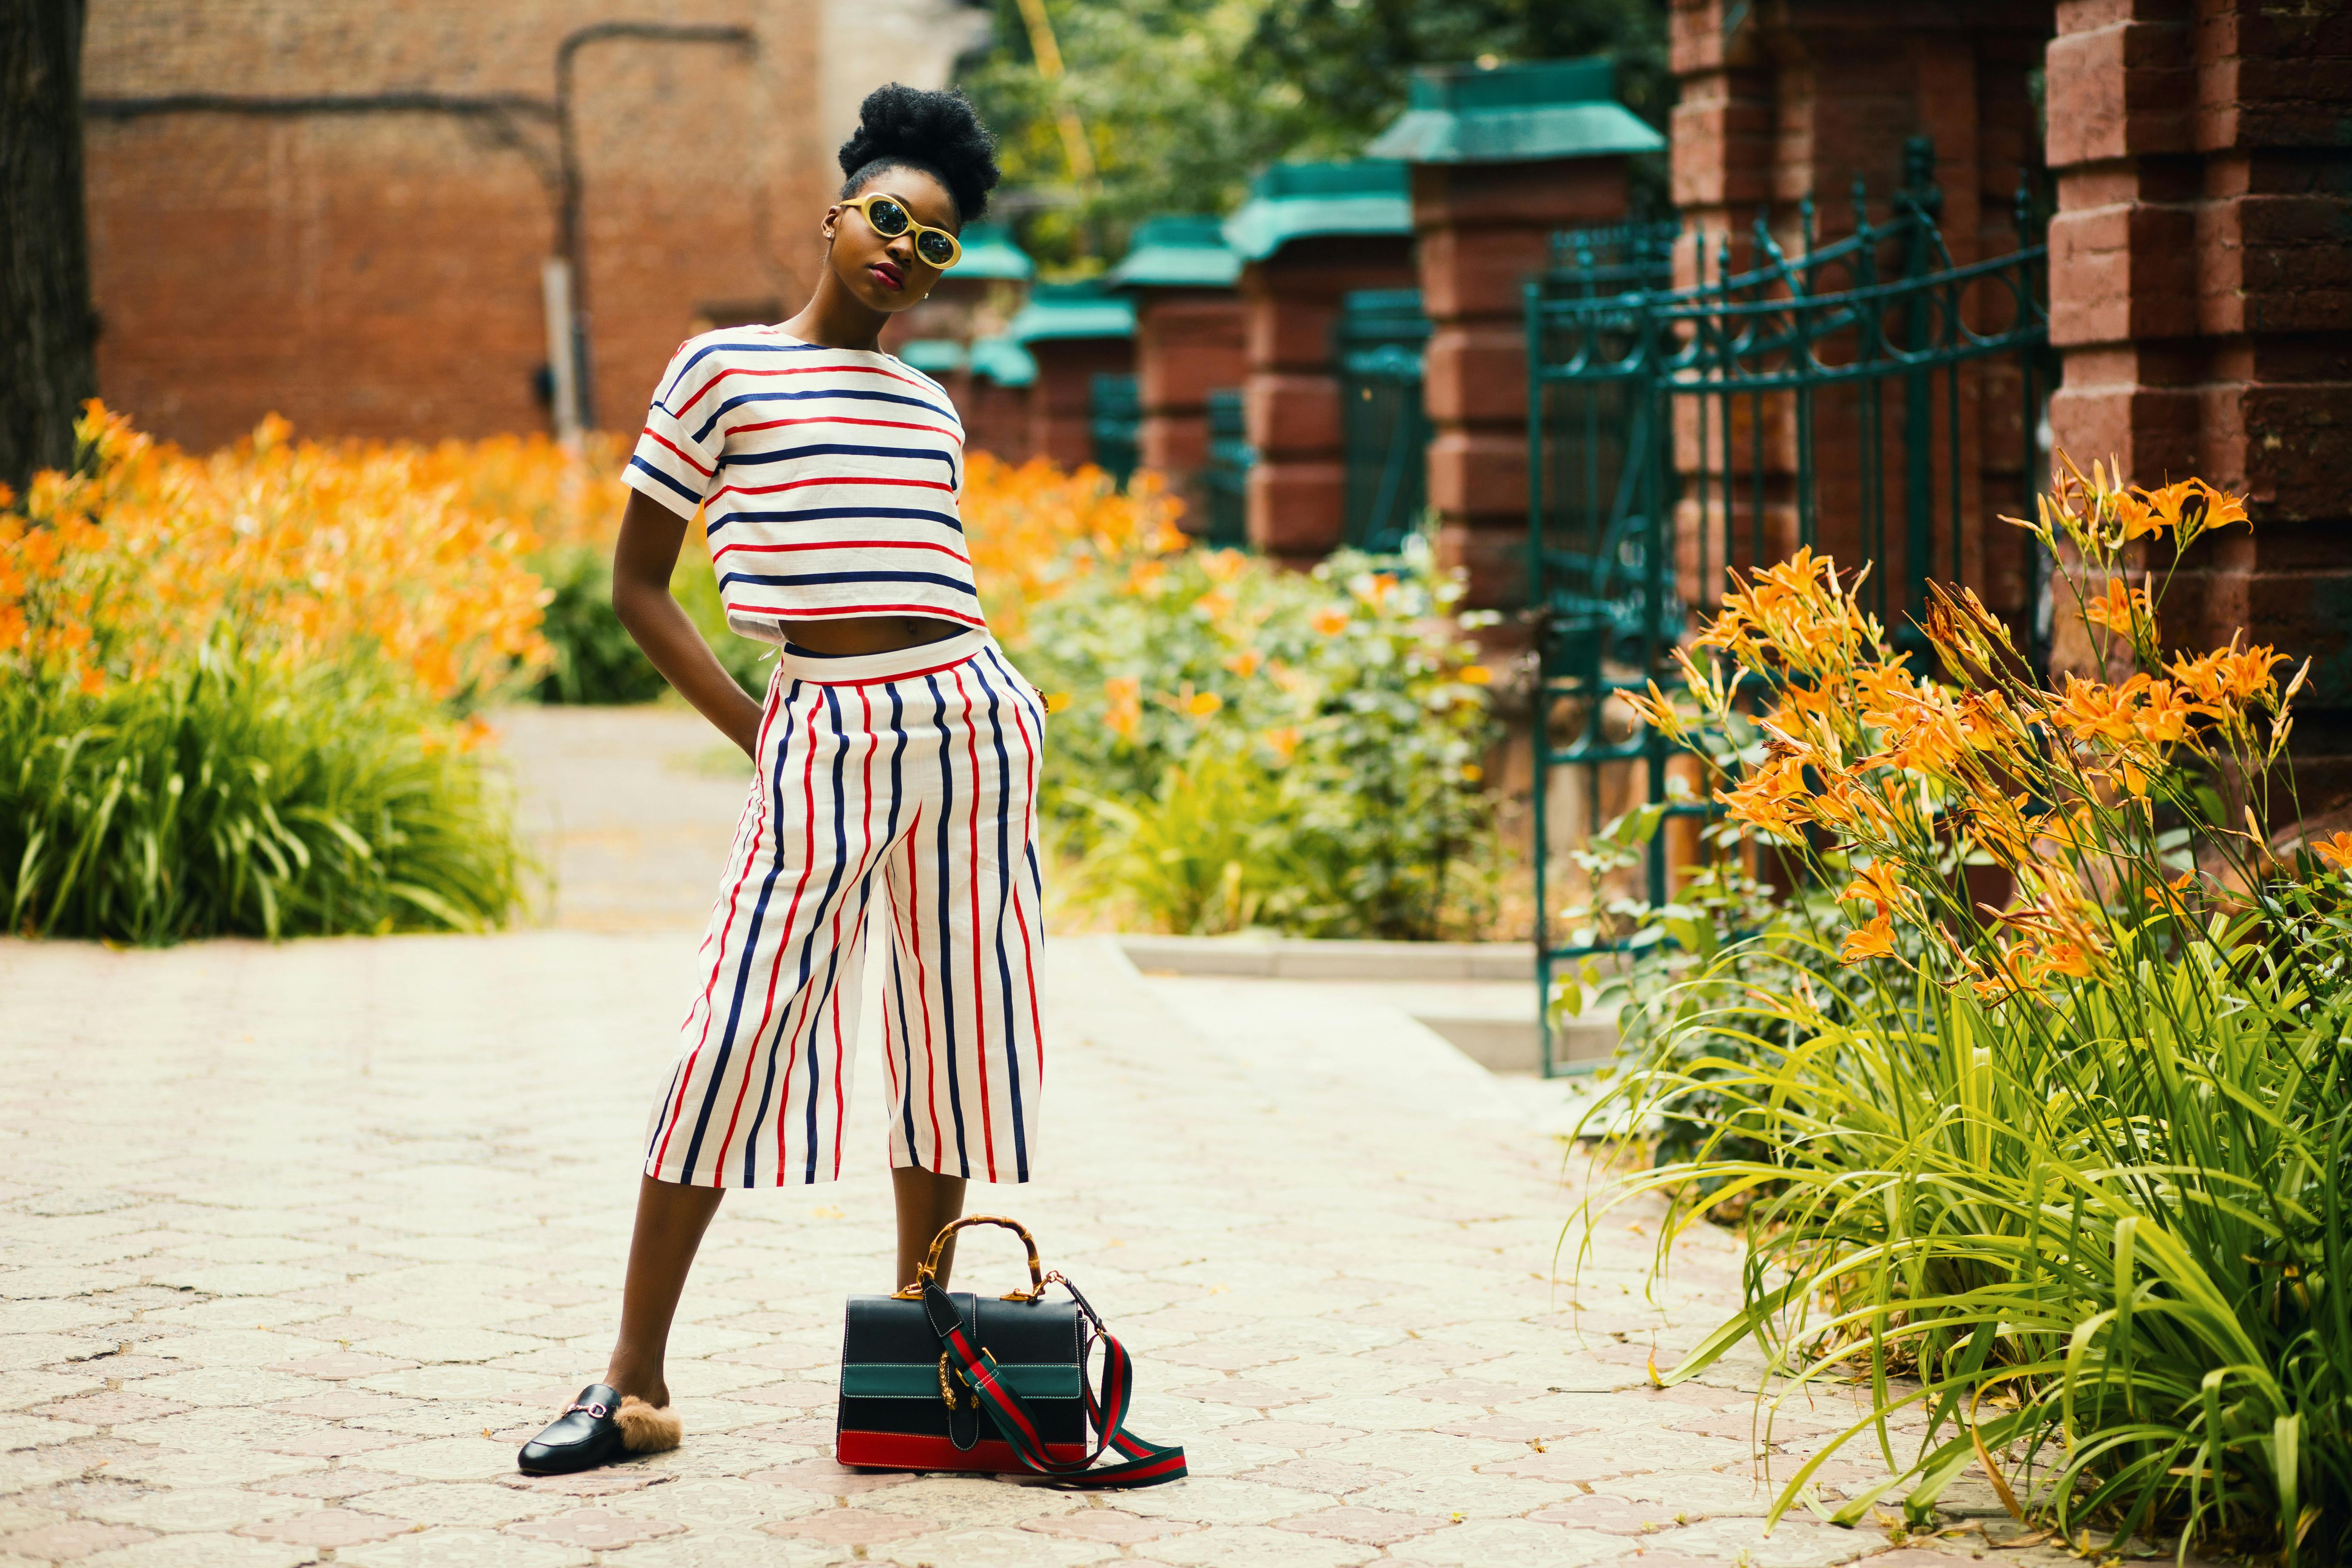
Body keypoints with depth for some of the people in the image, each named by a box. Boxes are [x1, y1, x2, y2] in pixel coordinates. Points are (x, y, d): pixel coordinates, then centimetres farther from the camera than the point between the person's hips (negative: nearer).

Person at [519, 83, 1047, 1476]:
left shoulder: (928, 404, 15)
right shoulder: (724, 369, 2)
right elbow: (639, 585, 3)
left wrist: (1002, 709, 9)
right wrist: (749, 731, -3)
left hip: (971, 720, 5)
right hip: (824, 734, -5)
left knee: (950, 1037, 6)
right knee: (735, 1036, -10)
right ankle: (635, 1383, -4)